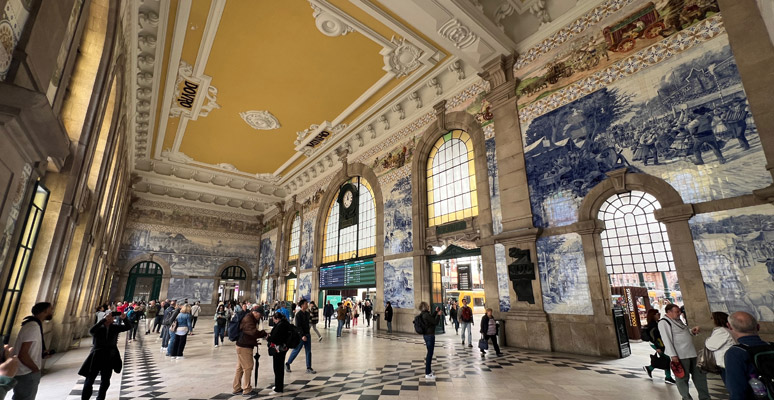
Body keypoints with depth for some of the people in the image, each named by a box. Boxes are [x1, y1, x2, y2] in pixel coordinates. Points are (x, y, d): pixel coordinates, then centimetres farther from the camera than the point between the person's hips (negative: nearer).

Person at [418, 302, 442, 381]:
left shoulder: (423, 314, 7)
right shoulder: (426, 315, -24)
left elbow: (432, 319, 19)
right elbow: (436, 322, -18)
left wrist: (436, 312, 17)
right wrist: (438, 314, -6)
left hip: (426, 335, 10)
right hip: (430, 335, -10)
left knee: (429, 353, 21)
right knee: (430, 353, -1)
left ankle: (428, 370, 34)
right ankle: (428, 374, 6)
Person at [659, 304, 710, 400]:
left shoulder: (678, 320, 13)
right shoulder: (664, 322, -15)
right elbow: (666, 339, -18)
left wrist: (691, 330, 4)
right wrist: (673, 355, -21)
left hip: (691, 352, 9)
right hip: (680, 355, -9)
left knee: (699, 375, 18)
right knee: (683, 378, 3)